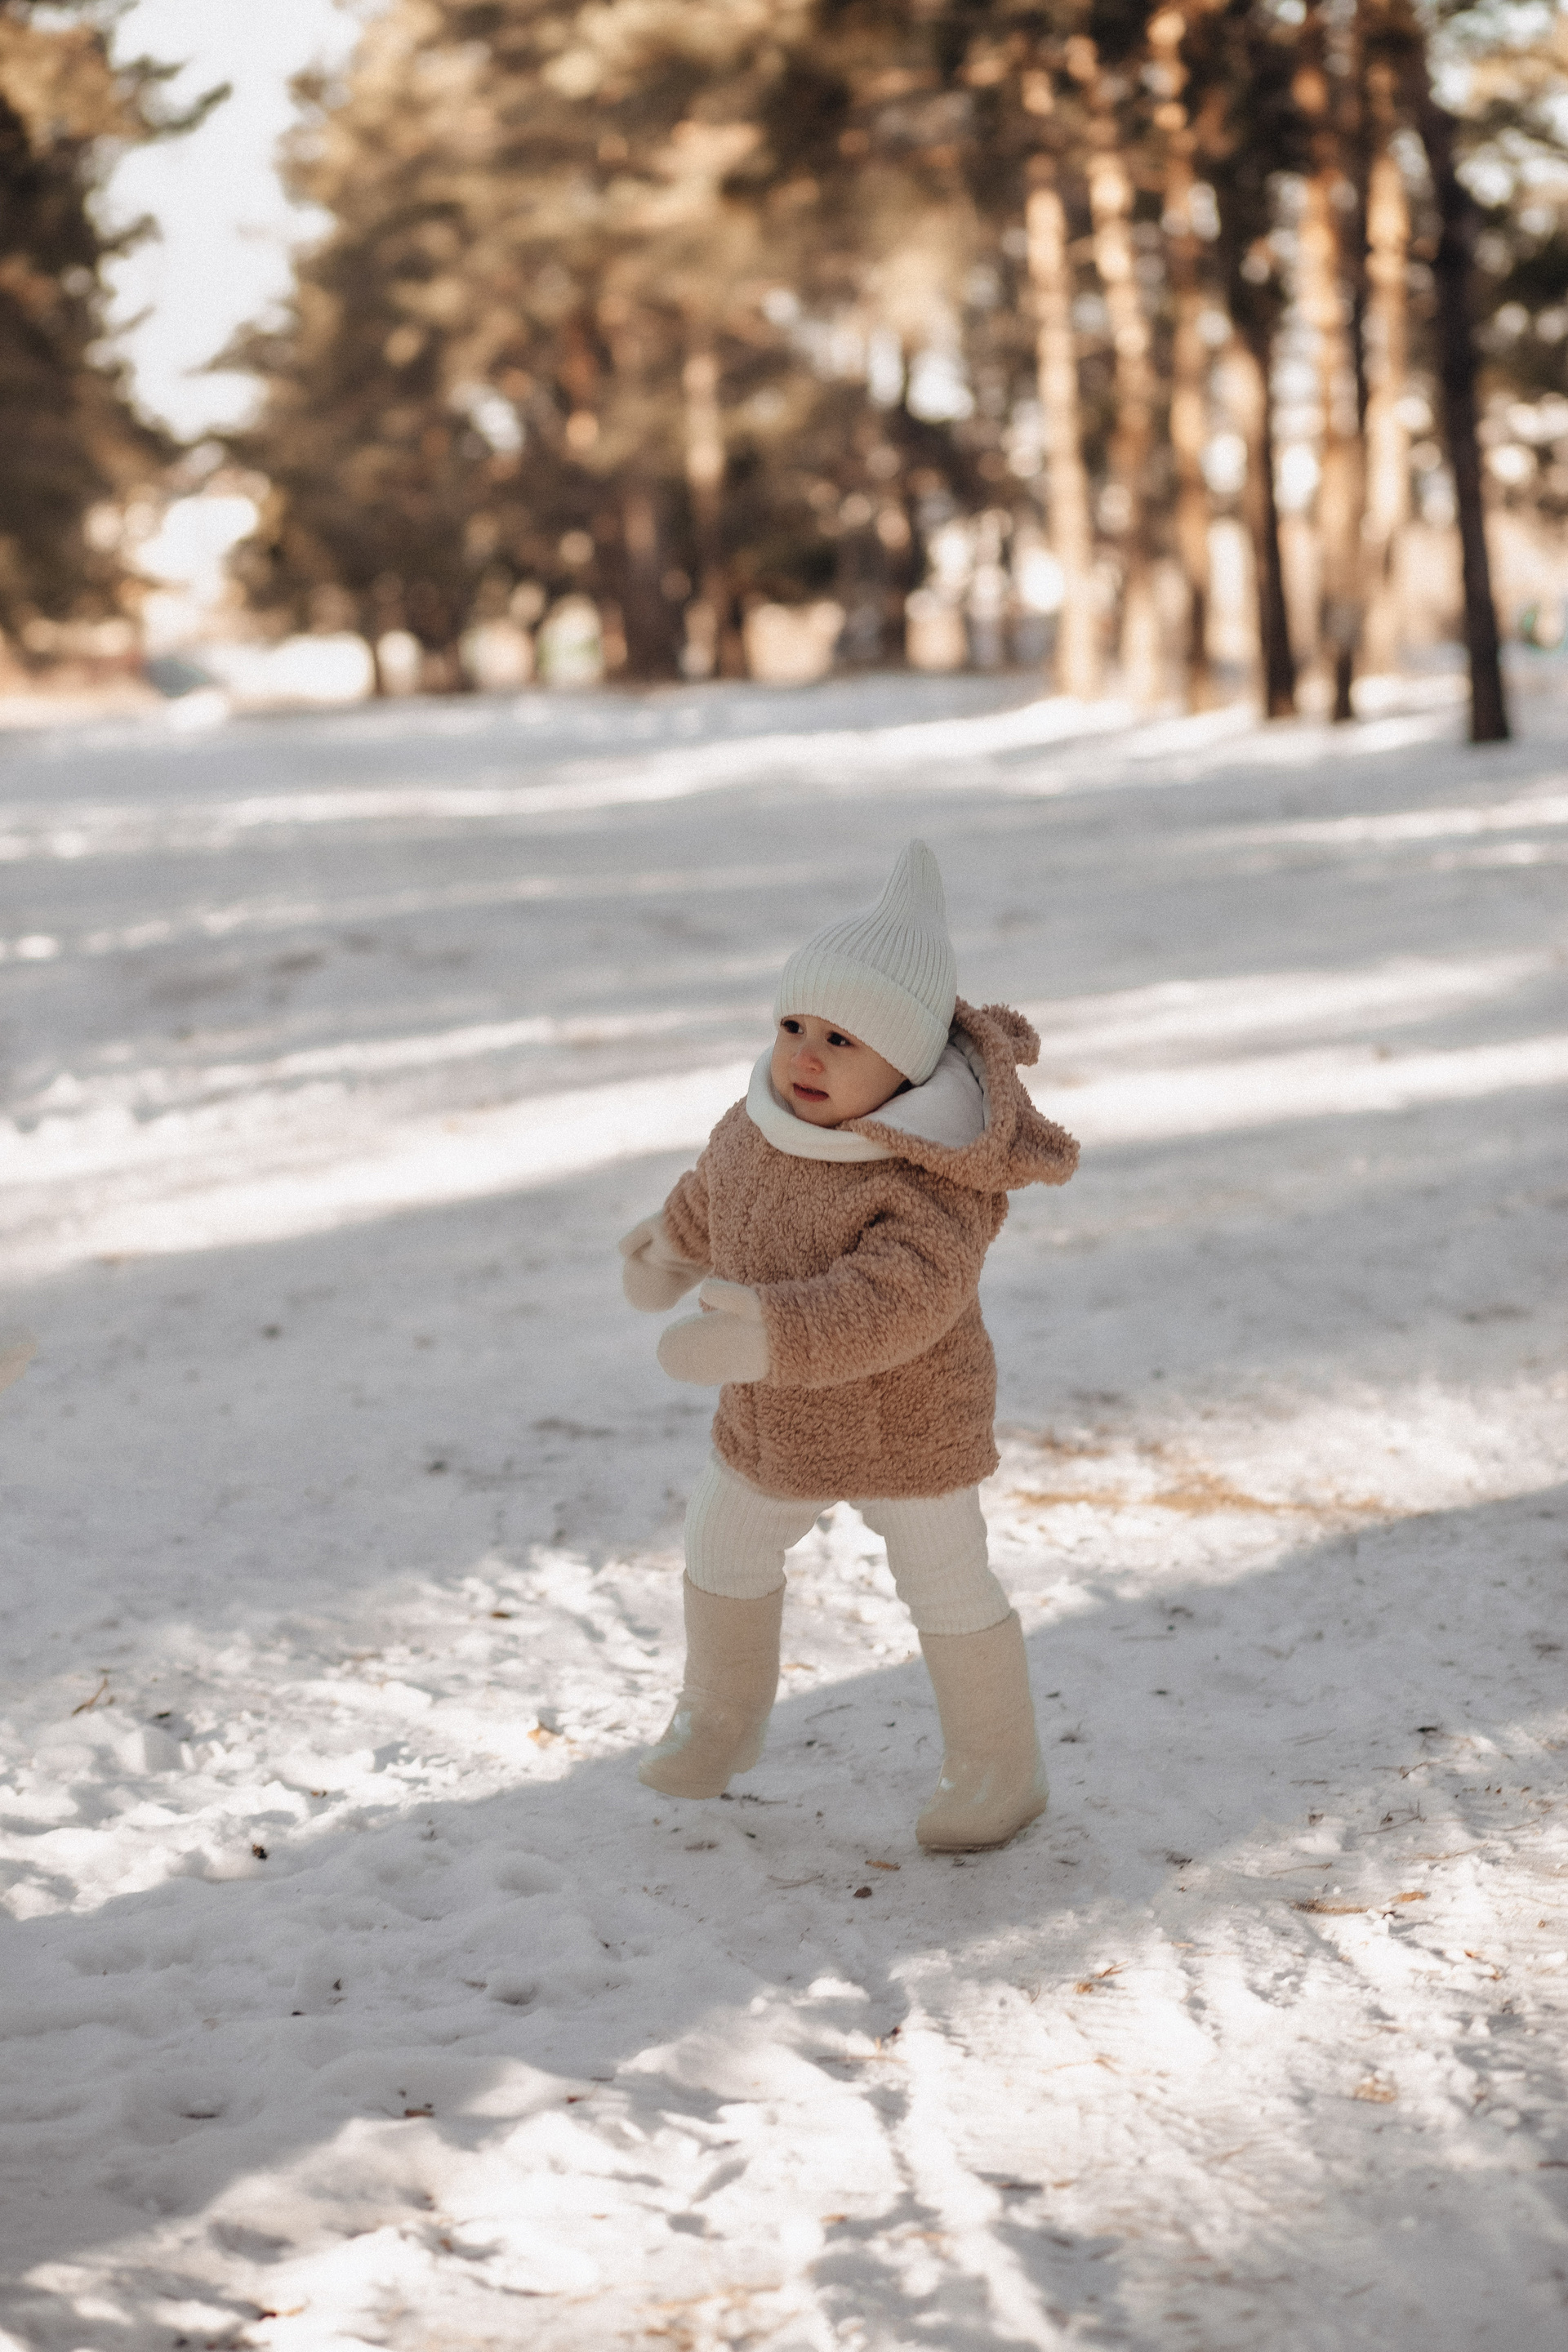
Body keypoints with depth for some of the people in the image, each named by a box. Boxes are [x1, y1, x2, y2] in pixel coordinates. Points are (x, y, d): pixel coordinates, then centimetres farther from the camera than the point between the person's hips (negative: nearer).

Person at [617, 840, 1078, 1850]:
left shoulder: (931, 1185, -32)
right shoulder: (762, 1125, -9)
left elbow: (896, 1304, -46)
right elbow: (721, 1184, 15)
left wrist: (772, 1335, -57)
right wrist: (676, 1241, 34)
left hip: (911, 1431, -7)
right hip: (778, 1428, 7)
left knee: (948, 1589, 8)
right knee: (722, 1552, 20)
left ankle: (1000, 1769, 29)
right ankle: (721, 1721, 44)